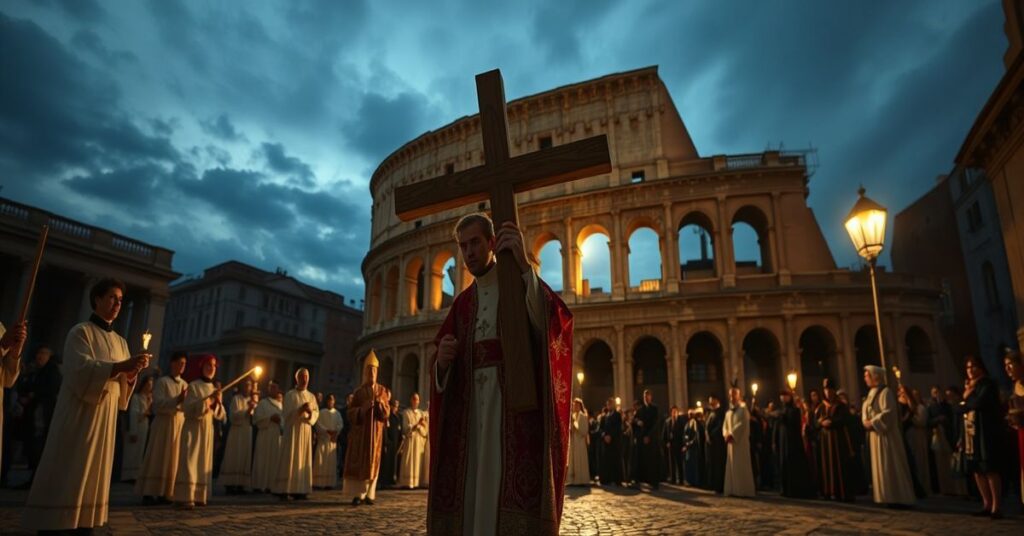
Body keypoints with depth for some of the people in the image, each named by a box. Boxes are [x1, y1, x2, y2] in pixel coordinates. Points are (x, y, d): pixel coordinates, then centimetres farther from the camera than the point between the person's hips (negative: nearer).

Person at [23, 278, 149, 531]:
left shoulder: (120, 342, 16)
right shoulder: (81, 331, -3)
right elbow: (80, 369, -18)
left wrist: (131, 374, -10)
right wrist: (120, 366, -28)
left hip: (107, 414, 6)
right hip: (80, 410, -6)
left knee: (95, 472, 7)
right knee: (69, 474, -7)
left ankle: (85, 524, 11)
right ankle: (55, 523, -2)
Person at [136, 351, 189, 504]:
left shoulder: (185, 384, 13)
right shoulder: (162, 382, -2)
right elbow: (158, 404, -14)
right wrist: (177, 400, -25)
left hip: (180, 424, 5)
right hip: (164, 423, -5)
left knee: (173, 459, 4)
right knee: (158, 458, -4)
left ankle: (164, 493, 9)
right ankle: (148, 493, 0)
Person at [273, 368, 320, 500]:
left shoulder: (311, 397, 12)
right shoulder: (290, 395, 0)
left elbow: (317, 413, 5)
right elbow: (286, 414, -8)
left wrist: (310, 412, -17)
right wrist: (300, 410, -21)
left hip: (306, 430, 4)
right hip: (292, 429, -4)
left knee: (304, 459, 3)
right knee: (290, 459, -7)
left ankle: (300, 490, 6)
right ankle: (284, 490, -4)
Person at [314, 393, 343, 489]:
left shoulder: (337, 413, 10)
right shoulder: (322, 412, 1)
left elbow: (340, 425, 5)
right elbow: (318, 424, -6)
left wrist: (335, 432, -12)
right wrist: (327, 431, -16)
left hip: (333, 439, 3)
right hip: (322, 438, -3)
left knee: (331, 460, 2)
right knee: (321, 460, -6)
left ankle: (330, 483, 3)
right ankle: (319, 482, -4)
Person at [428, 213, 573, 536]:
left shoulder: (522, 283, 5)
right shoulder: (463, 303, 18)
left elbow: (555, 325, -18)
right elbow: (442, 373, 15)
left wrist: (524, 266, -28)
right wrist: (442, 361, -10)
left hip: (514, 406, -5)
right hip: (470, 409, 5)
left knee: (509, 495, -11)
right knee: (468, 497, 1)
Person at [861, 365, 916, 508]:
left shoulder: (885, 392, -13)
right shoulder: (872, 393, 14)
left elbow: (887, 413, -21)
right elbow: (865, 410, 16)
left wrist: (872, 423, -17)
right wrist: (866, 422, -2)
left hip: (886, 434, -9)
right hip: (876, 434, 9)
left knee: (890, 466, -6)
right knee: (881, 467, 9)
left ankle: (899, 499, -1)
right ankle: (893, 498, 14)